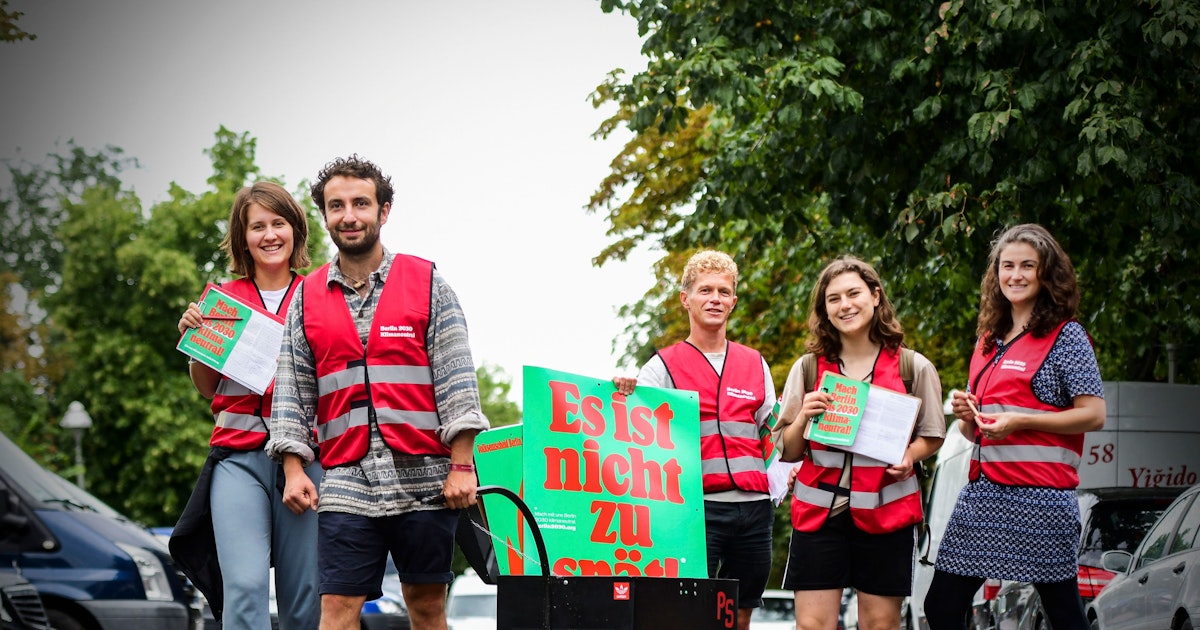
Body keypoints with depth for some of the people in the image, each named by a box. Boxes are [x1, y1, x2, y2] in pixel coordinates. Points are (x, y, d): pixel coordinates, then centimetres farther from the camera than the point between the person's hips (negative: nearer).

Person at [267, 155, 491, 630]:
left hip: (423, 479, -1)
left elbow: (456, 378, 0)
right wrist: (294, 469, 1)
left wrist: (462, 466, -7)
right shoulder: (307, 297, 11)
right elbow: (292, 391, 11)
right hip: (346, 481, 1)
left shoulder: (426, 282, 4)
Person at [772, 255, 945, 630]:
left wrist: (909, 456, -9)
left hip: (886, 511, -1)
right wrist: (803, 418, -10)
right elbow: (786, 451, 10)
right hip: (819, 510, 1)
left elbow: (932, 436, 12)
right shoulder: (808, 368, 7)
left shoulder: (913, 367, 3)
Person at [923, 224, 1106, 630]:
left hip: (1039, 494, -7)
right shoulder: (989, 340, 19)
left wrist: (1020, 421, -16)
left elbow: (1094, 415, -10)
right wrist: (966, 416, 1)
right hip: (983, 492, 7)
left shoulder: (1066, 336, -1)